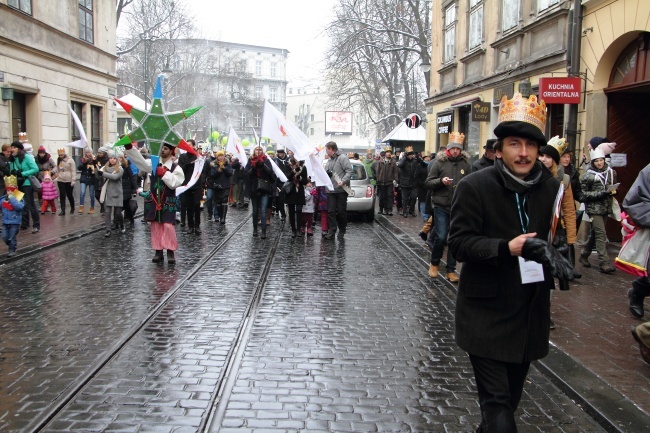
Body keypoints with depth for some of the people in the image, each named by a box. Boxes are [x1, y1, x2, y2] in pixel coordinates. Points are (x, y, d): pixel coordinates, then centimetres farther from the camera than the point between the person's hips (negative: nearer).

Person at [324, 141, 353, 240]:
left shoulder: (342, 158, -7)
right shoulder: (329, 160, 18)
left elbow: (349, 171, -14)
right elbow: (326, 172, 26)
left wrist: (343, 181, -23)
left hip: (341, 190, -7)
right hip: (330, 190, 7)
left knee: (341, 211, 2)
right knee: (331, 211, 1)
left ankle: (342, 231, 15)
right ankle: (331, 231, 3)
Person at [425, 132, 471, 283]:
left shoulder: (466, 164, 3)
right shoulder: (439, 162, -1)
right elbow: (428, 182, 0)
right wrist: (441, 181, -17)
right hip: (441, 206, -2)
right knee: (440, 237, -6)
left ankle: (451, 270, 18)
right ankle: (434, 263, 20)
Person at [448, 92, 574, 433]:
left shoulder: (551, 187, 2)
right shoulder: (474, 186, -12)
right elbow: (459, 242, -15)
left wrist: (554, 258, -4)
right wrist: (506, 249, -29)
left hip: (531, 313, 5)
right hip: (486, 314, -5)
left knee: (510, 397, 20)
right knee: (497, 403, -5)